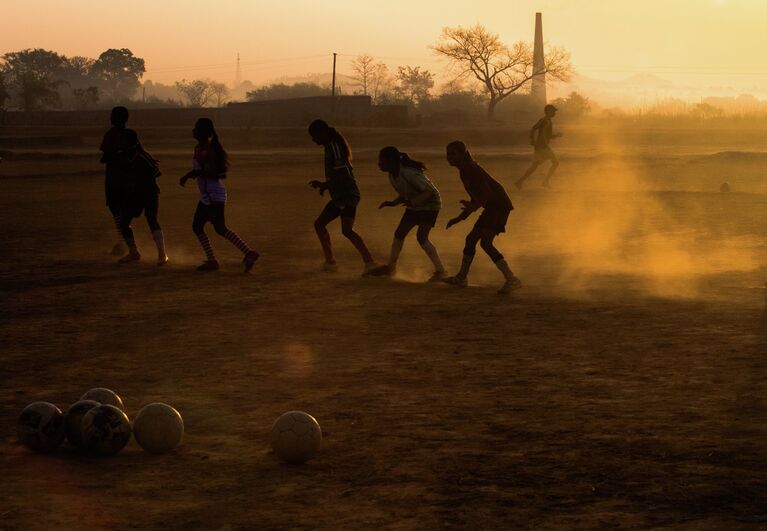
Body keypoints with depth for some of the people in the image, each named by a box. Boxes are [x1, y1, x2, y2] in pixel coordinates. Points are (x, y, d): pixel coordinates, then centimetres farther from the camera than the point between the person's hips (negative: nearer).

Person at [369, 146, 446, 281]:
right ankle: (390, 267, 23)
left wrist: (412, 202, -38)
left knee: (421, 237, -18)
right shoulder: (392, 176, -2)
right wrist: (393, 203, -5)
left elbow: (430, 191, -29)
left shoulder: (409, 174, -30)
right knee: (399, 233, 8)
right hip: (414, 206, 9)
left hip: (430, 205, -9)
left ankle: (440, 271, -11)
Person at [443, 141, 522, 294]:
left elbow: (488, 193, -23)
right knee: (471, 239, 18)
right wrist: (460, 218, 24)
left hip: (498, 205, -10)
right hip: (492, 208, 10)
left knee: (485, 242, -20)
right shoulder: (465, 171, 18)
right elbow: (476, 199, 25)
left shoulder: (470, 170, -13)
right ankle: (461, 277, 34)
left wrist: (474, 206, -36)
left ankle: (512, 280, -26)